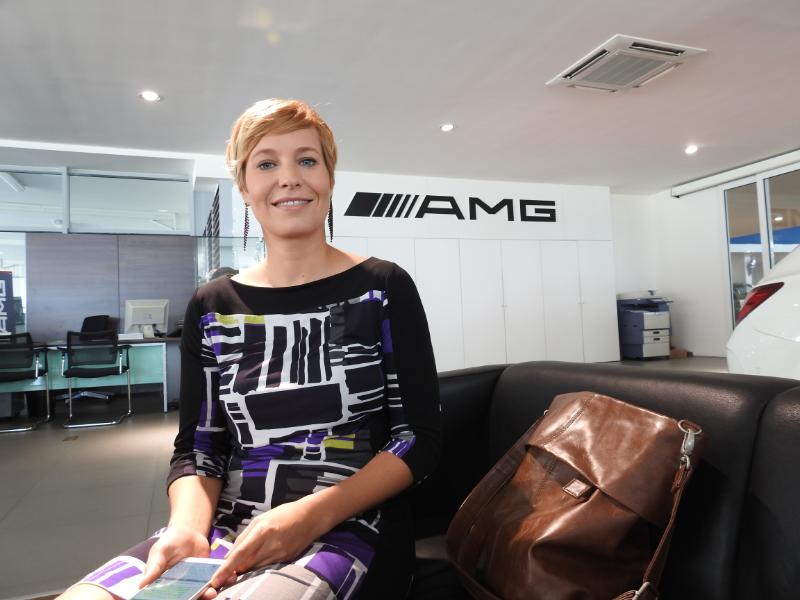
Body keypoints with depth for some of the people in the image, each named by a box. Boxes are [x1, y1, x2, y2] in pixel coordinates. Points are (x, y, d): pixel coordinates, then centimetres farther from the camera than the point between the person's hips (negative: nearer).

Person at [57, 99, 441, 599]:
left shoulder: (382, 289, -3)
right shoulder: (211, 306, 7)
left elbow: (420, 437, -5)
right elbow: (198, 446, 8)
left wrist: (316, 513, -18)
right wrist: (188, 528, -13)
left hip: (349, 530, -3)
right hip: (229, 529, 4)